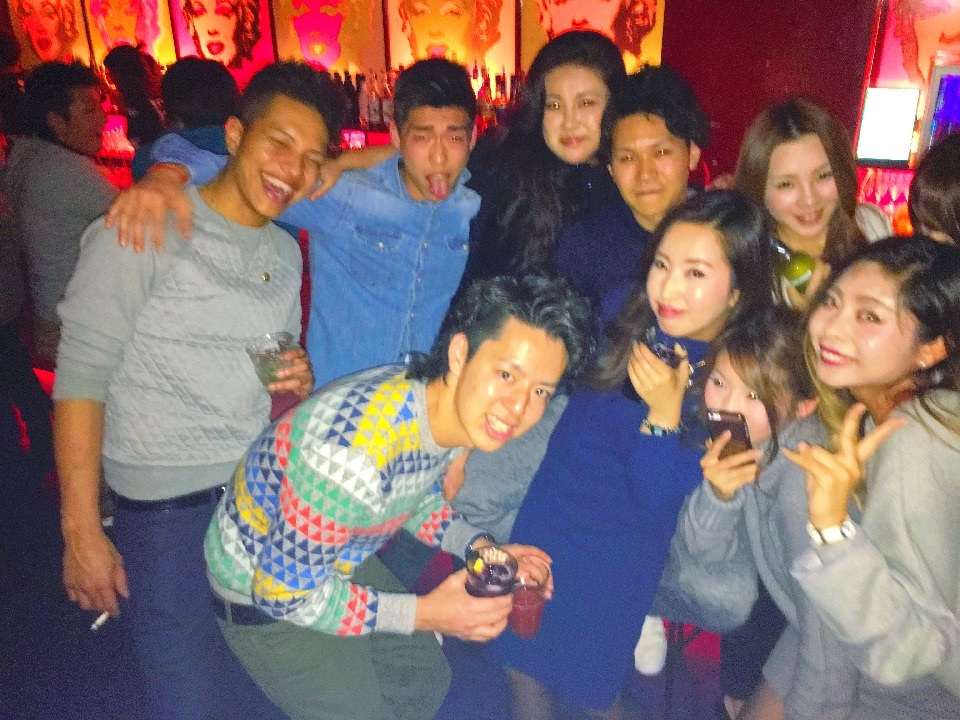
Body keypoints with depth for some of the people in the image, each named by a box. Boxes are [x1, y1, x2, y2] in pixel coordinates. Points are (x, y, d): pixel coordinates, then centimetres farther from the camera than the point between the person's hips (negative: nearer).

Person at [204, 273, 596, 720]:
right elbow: (285, 592, -28)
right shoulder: (353, 453, -41)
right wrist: (424, 614, -24)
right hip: (263, 587, -7)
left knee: (425, 678, 21)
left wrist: (481, 548, -11)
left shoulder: (461, 410, -16)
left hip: (336, 558, 7)